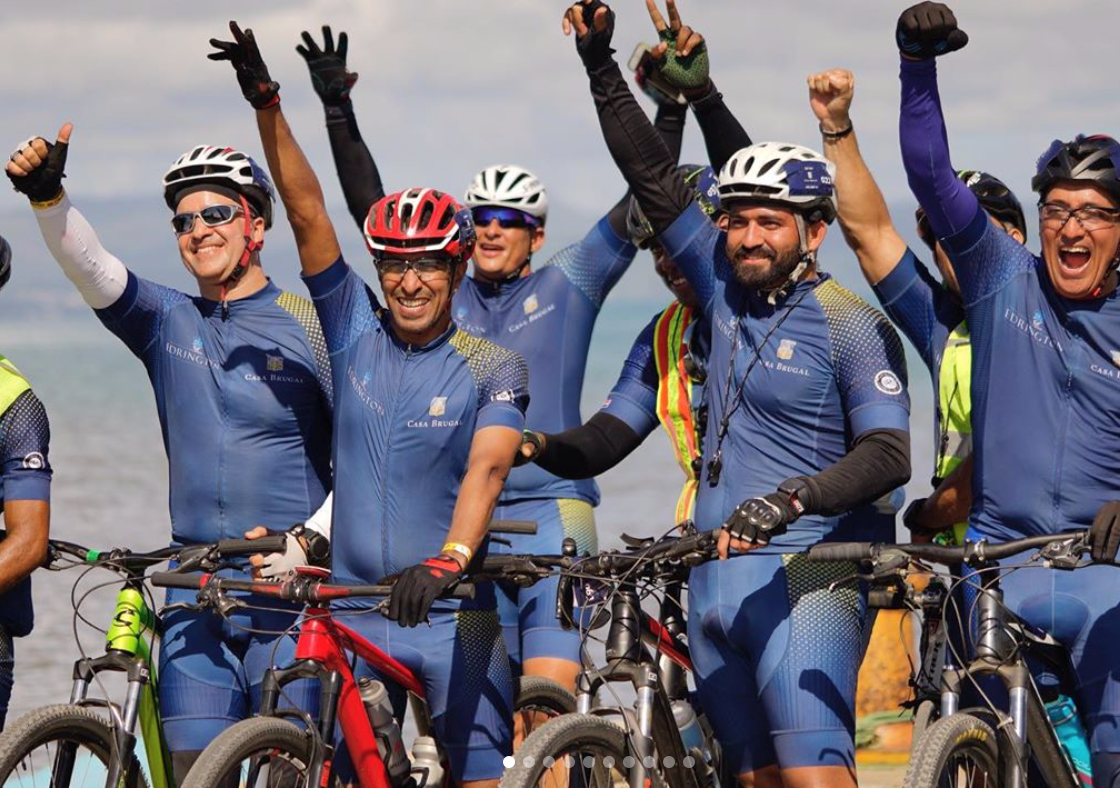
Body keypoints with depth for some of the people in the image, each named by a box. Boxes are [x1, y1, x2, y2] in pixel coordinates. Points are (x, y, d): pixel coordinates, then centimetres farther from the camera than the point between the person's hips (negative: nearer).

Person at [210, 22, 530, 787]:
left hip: (451, 612, -3)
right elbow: (308, 213, -3)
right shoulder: (356, 333, 4)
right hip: (352, 609, 3)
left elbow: (486, 470, -20)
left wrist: (449, 560, -38)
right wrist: (266, 104, -12)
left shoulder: (493, 369, -4)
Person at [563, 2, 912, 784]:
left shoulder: (852, 327, -8)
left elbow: (888, 454, -18)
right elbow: (656, 178, 14)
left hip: (803, 580, -7)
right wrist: (603, 69, 7)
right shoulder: (726, 288, 11)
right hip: (715, 578, 7)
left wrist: (792, 499, -33)